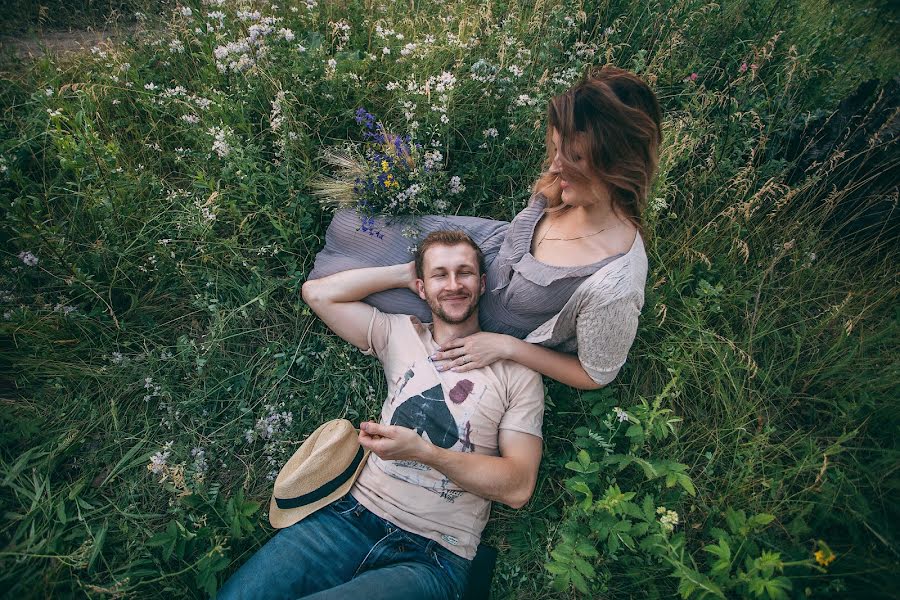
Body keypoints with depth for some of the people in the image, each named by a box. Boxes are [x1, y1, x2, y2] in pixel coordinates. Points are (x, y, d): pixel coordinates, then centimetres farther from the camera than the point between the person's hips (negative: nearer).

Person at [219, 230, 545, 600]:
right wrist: (404, 273, 3)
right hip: (353, 516, 3)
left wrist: (423, 451, -19)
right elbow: (317, 293, 4)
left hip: (432, 555, -2)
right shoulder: (400, 334, 9)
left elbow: (518, 487, -8)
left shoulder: (516, 372, -2)